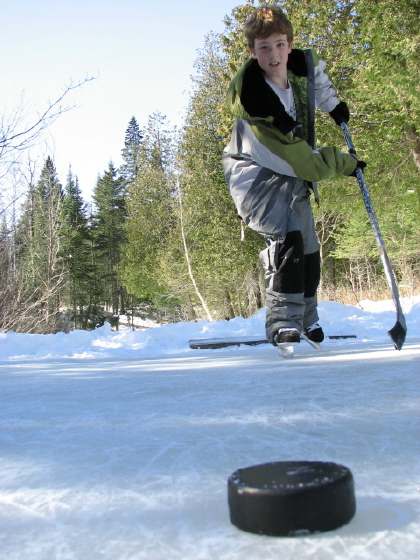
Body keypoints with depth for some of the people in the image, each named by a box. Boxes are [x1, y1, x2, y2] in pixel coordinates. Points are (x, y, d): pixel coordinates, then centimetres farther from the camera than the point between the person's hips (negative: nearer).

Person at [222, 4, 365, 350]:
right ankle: (283, 321, -20)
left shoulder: (303, 64, -10)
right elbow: (307, 164, -26)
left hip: (294, 177, 7)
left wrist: (332, 103, 11)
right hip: (256, 174, -7)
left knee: (309, 249, 9)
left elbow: (318, 71, 21)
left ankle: (307, 318, 27)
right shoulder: (254, 103, -31)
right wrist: (346, 164, -14)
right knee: (287, 237, -27)